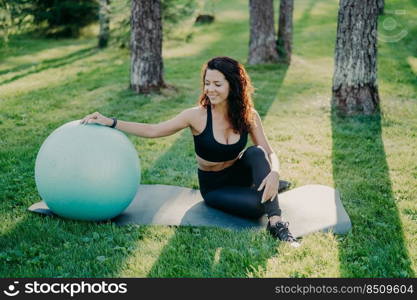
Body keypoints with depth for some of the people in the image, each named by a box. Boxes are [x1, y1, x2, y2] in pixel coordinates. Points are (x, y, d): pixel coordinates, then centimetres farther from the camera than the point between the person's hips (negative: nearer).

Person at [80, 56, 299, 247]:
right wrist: (111, 123, -24)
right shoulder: (197, 116, -19)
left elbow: (269, 154, -11)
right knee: (259, 204, -33)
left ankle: (276, 223, -28)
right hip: (214, 186, -3)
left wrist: (273, 174, -34)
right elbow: (153, 131, -16)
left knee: (256, 152, -32)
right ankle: (268, 189, -1)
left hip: (239, 173, 3)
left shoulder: (248, 116, -12)